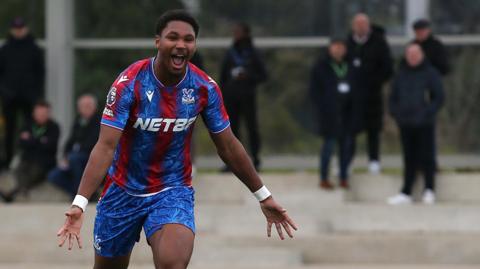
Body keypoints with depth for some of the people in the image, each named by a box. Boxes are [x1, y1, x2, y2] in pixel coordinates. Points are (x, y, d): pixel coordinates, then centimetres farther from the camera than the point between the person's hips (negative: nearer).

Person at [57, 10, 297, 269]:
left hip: (174, 191, 0)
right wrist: (79, 204, -36)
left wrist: (263, 196, 7)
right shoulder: (129, 83, -20)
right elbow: (106, 147, -25)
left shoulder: (205, 89, -10)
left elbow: (228, 147, 3)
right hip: (124, 190, 0)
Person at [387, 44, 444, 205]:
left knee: (426, 157, -2)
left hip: (424, 125, -4)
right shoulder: (401, 75, 13)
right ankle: (406, 193, 5)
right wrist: (395, 113, 1)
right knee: (409, 160, 6)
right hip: (405, 125, 4)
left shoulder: (431, 73, 0)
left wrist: (427, 113, -14)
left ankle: (429, 190, 8)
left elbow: (439, 97, -3)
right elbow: (393, 97, 18)